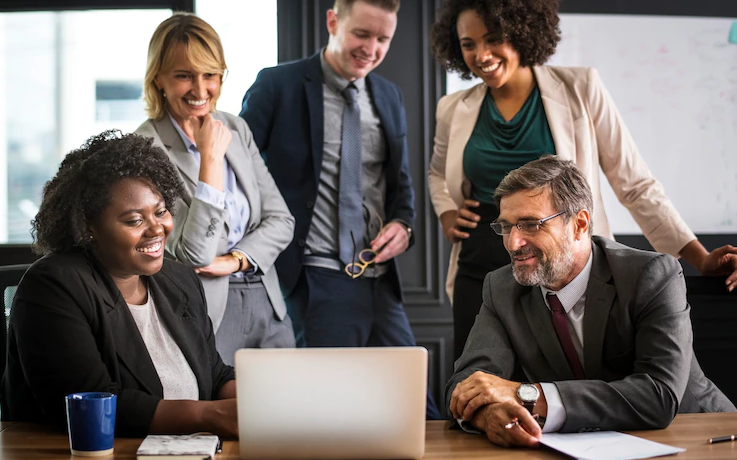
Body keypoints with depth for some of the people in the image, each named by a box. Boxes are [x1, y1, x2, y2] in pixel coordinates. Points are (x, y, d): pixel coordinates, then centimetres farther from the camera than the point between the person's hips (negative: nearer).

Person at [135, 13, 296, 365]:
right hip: (206, 311, -6)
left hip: (267, 305, 6)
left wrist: (236, 260, -10)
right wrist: (210, 158, -21)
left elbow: (280, 219, 8)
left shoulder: (237, 129, 7)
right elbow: (193, 255, -19)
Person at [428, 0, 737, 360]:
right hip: (480, 276, 3)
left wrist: (701, 259, -7)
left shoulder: (580, 89, -3)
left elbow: (635, 184, -2)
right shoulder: (454, 110, 5)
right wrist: (447, 215, 6)